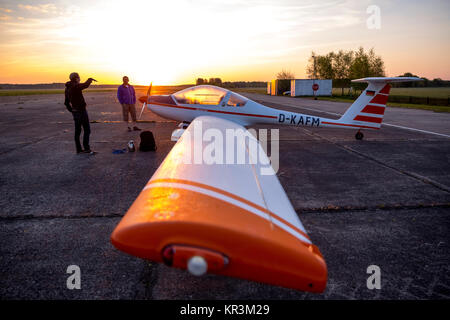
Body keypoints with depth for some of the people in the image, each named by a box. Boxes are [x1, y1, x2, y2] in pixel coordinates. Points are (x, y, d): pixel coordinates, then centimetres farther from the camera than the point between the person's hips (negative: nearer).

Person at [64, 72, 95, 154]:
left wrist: (72, 110, 19)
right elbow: (86, 85, -30)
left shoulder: (67, 89, 12)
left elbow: (66, 102, 17)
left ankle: (79, 149, 14)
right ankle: (86, 148, -5)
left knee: (77, 131, 11)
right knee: (87, 130, -3)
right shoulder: (75, 86, -15)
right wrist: (90, 79, -11)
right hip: (81, 110, -9)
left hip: (75, 111, 9)